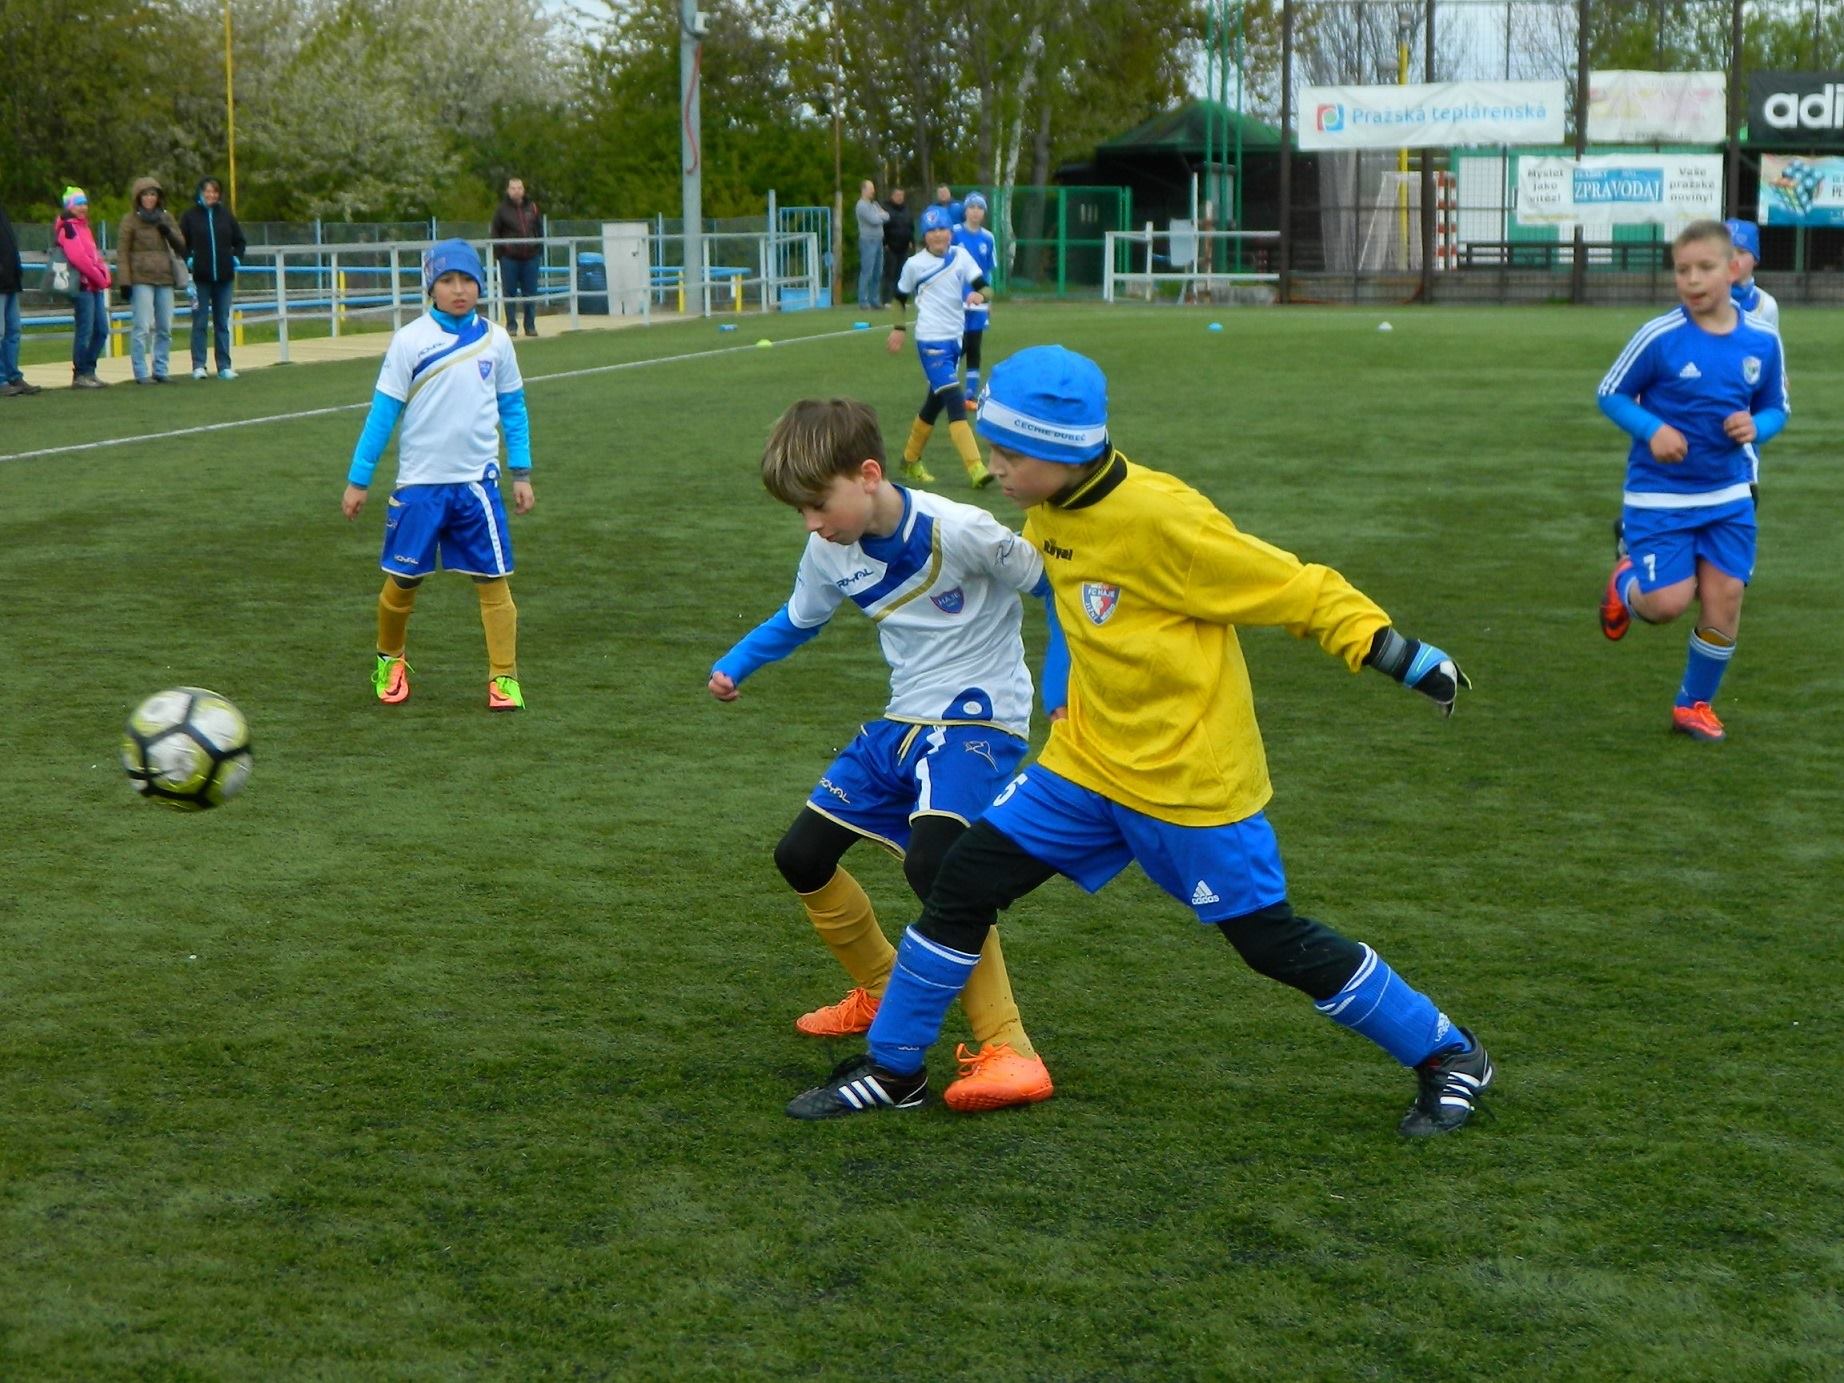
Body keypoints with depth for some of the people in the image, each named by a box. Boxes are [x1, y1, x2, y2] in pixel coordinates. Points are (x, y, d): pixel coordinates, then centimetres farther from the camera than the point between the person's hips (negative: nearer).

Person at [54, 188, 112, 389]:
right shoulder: (68, 228, -7)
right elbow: (78, 257, -18)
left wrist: (104, 277, 4)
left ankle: (89, 371, 16)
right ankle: (80, 375, -3)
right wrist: (100, 278, -13)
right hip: (82, 285, -9)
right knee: (84, 331, -8)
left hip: (95, 286, 9)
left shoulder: (82, 226, 21)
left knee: (101, 330, 9)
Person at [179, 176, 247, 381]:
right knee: (199, 322, 0)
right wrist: (188, 260, -14)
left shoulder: (226, 214, 7)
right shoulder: (190, 215, 0)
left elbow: (240, 241, 14)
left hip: (224, 277, 2)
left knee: (223, 323, 6)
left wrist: (237, 258, -1)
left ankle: (224, 366, 9)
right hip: (200, 278, -2)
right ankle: (198, 366, 2)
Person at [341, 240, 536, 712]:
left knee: (493, 580, -2)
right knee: (402, 580, 7)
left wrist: (521, 473, 7)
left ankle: (504, 677, 6)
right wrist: (358, 480, -1)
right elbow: (383, 412, -1)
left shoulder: (495, 341, 3)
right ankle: (390, 662, 31)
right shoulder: (409, 341, -5)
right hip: (419, 483, -1)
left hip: (477, 481, 1)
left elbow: (513, 408, 12)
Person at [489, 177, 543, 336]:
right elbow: (494, 233, 1)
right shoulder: (502, 209, 0)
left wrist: (540, 252, 10)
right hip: (509, 257, -2)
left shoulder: (532, 208, 8)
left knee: (531, 293, 4)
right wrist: (498, 254, -5)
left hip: (530, 257, 2)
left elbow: (540, 231, 15)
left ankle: (530, 325, 12)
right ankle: (511, 326, 8)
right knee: (510, 293, 1)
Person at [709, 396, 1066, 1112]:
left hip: (980, 720, -8)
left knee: (931, 860, -32)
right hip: (902, 723, 8)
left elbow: (1052, 585, -10)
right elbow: (796, 619, 20)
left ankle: (1006, 1048, -24)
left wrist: (1064, 688, -10)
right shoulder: (831, 552, -1)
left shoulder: (959, 531, -21)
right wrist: (732, 666, 9)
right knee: (801, 856, 9)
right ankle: (883, 991, 33)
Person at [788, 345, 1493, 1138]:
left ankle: (1448, 1057, 20)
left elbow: (1295, 589, -19)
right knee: (964, 884, 2)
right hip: (1089, 759, 7)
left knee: (1273, 942, 1)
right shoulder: (1049, 515, -3)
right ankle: (892, 1071, 17)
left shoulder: (1159, 518, -25)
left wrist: (1406, 658, -18)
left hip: (1192, 776, -7)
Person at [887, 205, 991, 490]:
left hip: (955, 338, 5)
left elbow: (983, 286, -4)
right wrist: (898, 328, 10)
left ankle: (910, 460, 34)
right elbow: (901, 296, 12)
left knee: (935, 401, 16)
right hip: (931, 341, -5)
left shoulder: (961, 257, 2)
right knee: (955, 402, -16)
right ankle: (975, 469, -23)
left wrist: (979, 295, -25)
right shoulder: (915, 264, -3)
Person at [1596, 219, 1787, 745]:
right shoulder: (1659, 337, -14)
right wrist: (1652, 430, -21)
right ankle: (1626, 577, 28)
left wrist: (1756, 427, -12)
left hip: (1729, 495, 3)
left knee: (1725, 598, 0)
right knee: (1668, 603, -10)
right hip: (1660, 496, -3)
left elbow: (1776, 407, 10)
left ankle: (1695, 703, 22)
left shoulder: (1762, 341, -3)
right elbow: (1609, 394, -4)